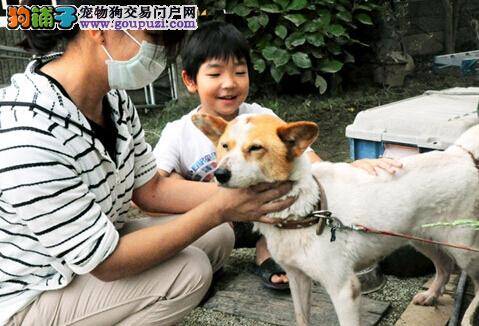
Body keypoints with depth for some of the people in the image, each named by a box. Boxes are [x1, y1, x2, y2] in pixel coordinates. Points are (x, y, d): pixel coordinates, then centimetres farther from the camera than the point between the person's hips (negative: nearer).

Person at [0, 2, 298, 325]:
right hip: (31, 295, -7)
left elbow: (150, 188, 0)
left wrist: (238, 193, -14)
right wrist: (218, 209, -27)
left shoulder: (113, 95, -7)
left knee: (219, 236, 2)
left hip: (88, 247, 8)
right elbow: (107, 263, -29)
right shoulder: (27, 132, -34)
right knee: (189, 271, -21)